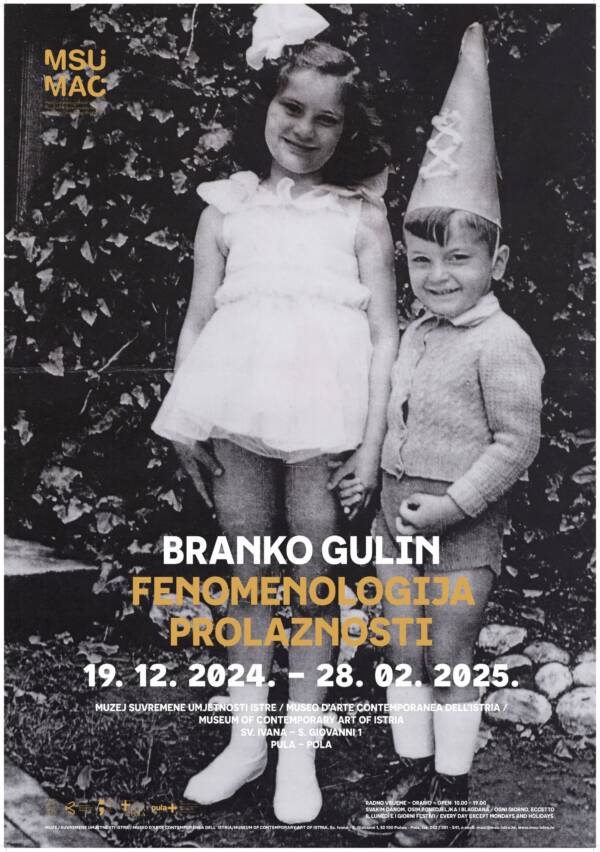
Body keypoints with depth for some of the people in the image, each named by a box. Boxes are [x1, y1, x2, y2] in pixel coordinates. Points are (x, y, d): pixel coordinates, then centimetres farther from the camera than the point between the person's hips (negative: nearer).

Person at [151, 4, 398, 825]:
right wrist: (182, 422, 5)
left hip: (324, 411, -2)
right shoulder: (227, 208, 15)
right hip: (239, 406, 2)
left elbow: (385, 333, 3)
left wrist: (372, 443, -5)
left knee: (313, 580, 4)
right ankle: (246, 739, 26)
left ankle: (299, 747, 21)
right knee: (247, 576, 11)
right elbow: (198, 319, 13)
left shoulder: (361, 215, 8)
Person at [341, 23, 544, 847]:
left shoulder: (501, 344, -15)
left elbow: (516, 442, -17)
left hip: (461, 526, -7)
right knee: (403, 653, 14)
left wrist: (451, 503, -19)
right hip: (398, 511, 8)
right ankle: (415, 780, 30)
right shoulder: (415, 334, 10)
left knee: (450, 661, 4)